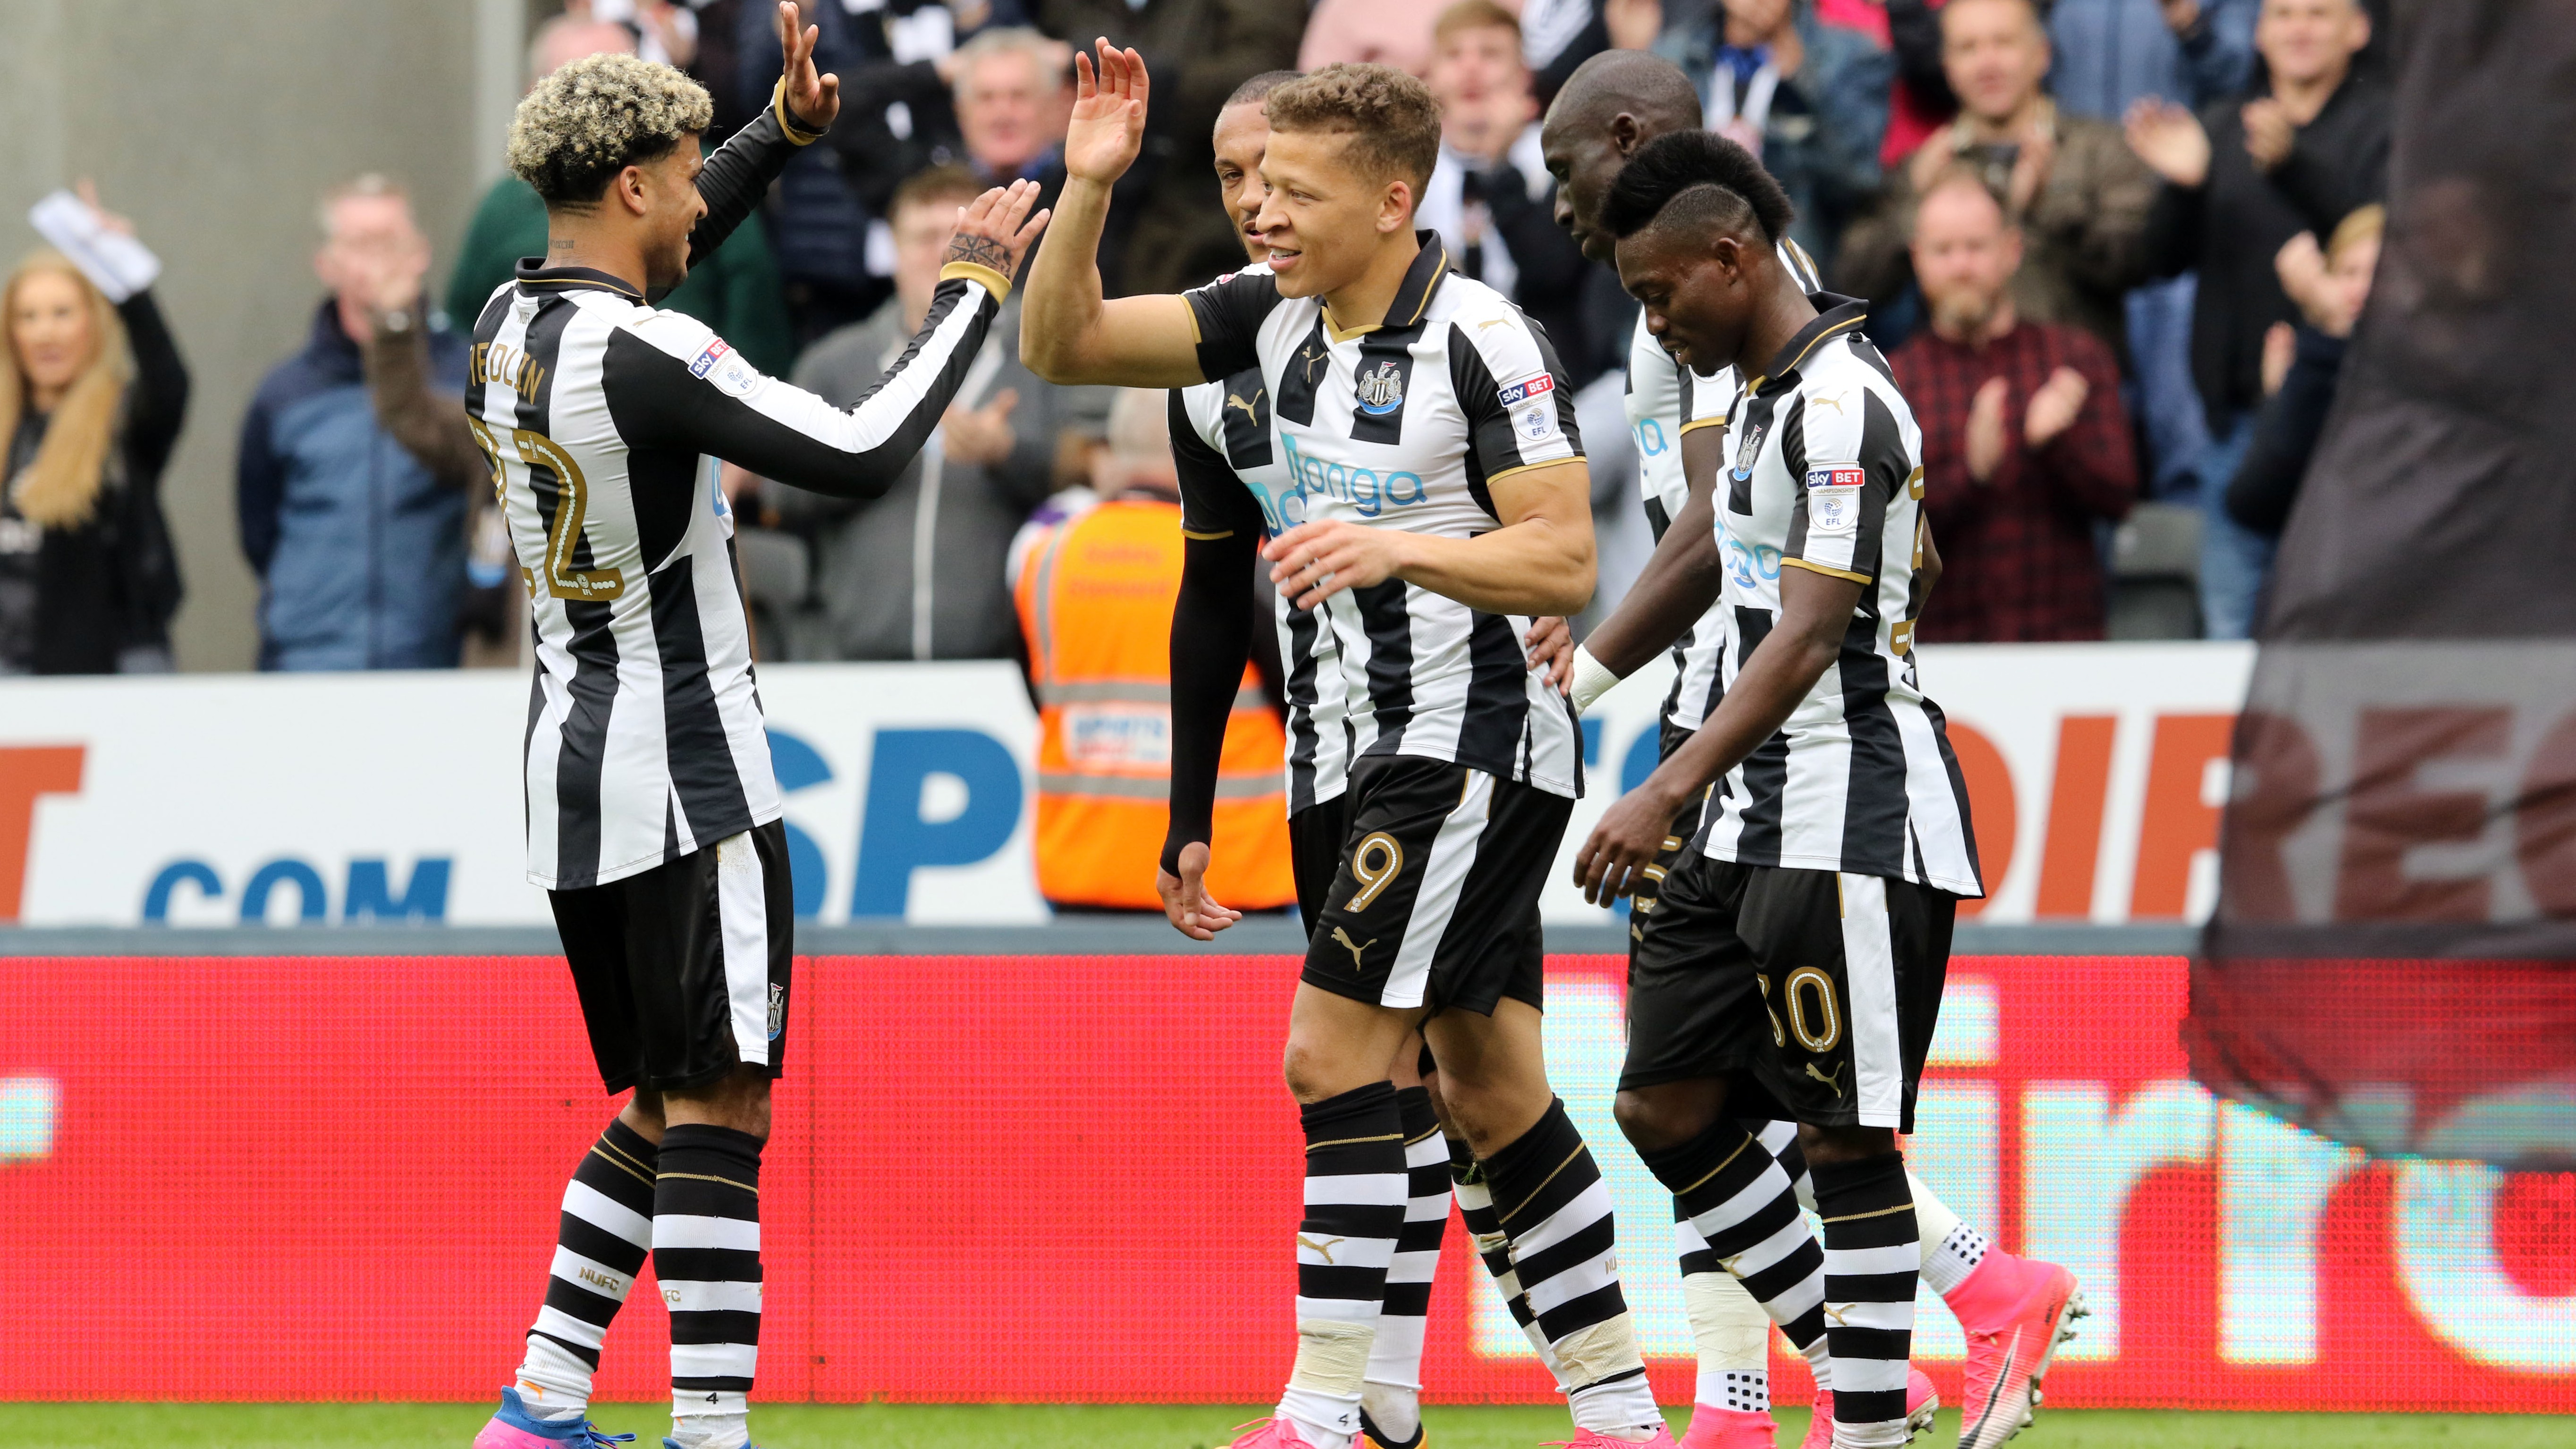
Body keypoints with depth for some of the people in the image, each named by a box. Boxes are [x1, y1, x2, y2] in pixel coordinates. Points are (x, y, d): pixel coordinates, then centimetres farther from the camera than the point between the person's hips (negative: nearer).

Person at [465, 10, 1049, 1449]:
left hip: (574, 775, 9)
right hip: (686, 780, -9)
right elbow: (863, 453, -22)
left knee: (665, 1109, 17)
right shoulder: (642, 356, -19)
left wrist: (784, 130, 22)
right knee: (718, 1109, -10)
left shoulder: (513, 328, 8)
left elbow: (652, 256, 30)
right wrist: (976, 288, -11)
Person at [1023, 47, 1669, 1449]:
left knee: (1333, 1051, -13)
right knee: (1492, 1091, 10)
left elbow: (1564, 561, -19)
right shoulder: (1274, 319, 5)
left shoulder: (1481, 341, -16)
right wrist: (1088, 189, -9)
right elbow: (1062, 344, 4)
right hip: (1398, 743, 8)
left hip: (1476, 742, -8)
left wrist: (1395, 547, -32)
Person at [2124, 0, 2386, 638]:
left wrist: (2291, 165, -32)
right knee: (2230, 627, 5)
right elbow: (2168, 256, 7)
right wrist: (2183, 183, -14)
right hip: (2239, 412, 5)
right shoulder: (2220, 128, 16)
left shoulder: (2385, 125, 2)